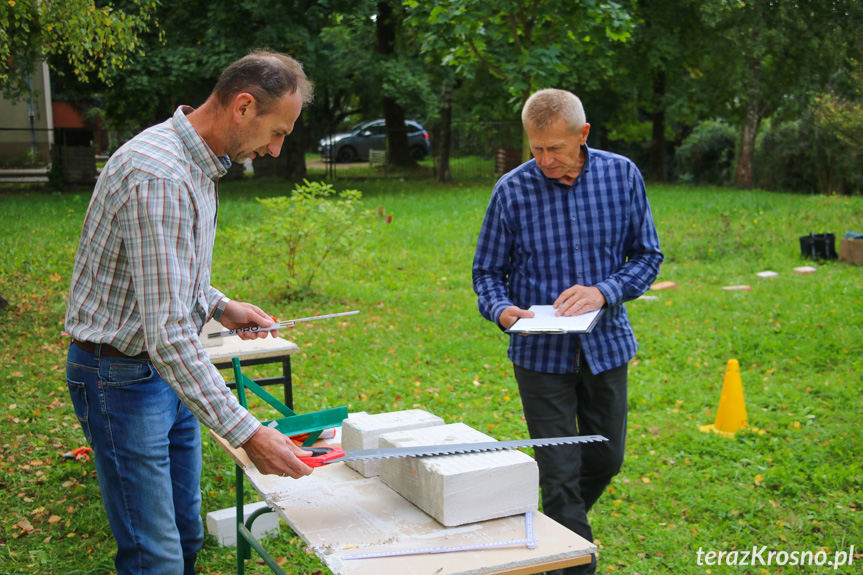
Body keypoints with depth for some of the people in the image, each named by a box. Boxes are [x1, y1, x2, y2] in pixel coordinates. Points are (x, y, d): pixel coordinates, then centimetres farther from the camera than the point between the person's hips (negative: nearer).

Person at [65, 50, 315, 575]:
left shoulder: (197, 163, 6)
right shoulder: (159, 177, -27)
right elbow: (167, 333, -32)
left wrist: (219, 305, 8)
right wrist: (246, 433, -33)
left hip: (172, 368, 10)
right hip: (123, 374, -9)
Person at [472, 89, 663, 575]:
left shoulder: (623, 176, -5)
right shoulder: (512, 190, -9)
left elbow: (647, 255, 2)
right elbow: (488, 271, 1)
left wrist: (603, 291, -16)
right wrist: (501, 309, -20)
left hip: (606, 343, 3)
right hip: (541, 353, -3)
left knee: (605, 459, 18)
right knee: (560, 474, -1)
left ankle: (561, 530, 45)